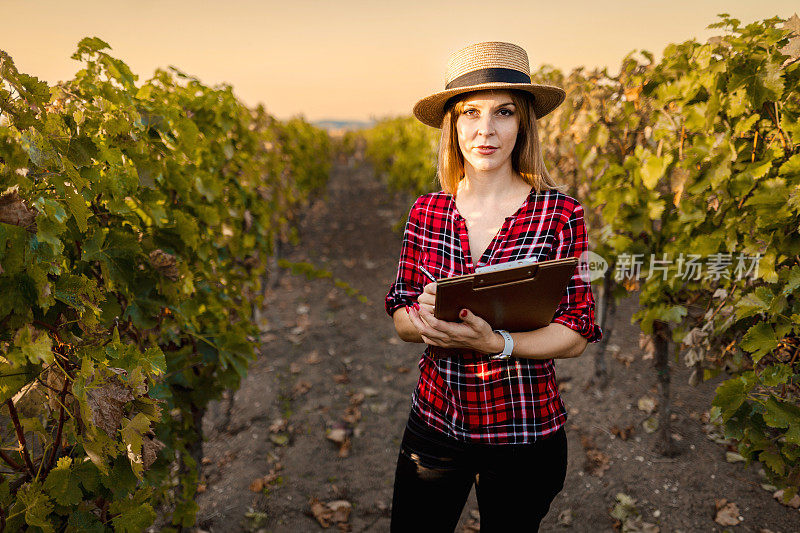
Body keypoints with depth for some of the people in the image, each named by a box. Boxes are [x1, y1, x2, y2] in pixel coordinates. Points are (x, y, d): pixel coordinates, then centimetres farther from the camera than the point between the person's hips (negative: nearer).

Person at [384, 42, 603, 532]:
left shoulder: (561, 213, -11)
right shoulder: (427, 212, -2)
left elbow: (576, 335, -12)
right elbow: (400, 317, 3)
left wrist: (494, 342, -28)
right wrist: (424, 317, -21)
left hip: (524, 432, -2)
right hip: (435, 419, 3)